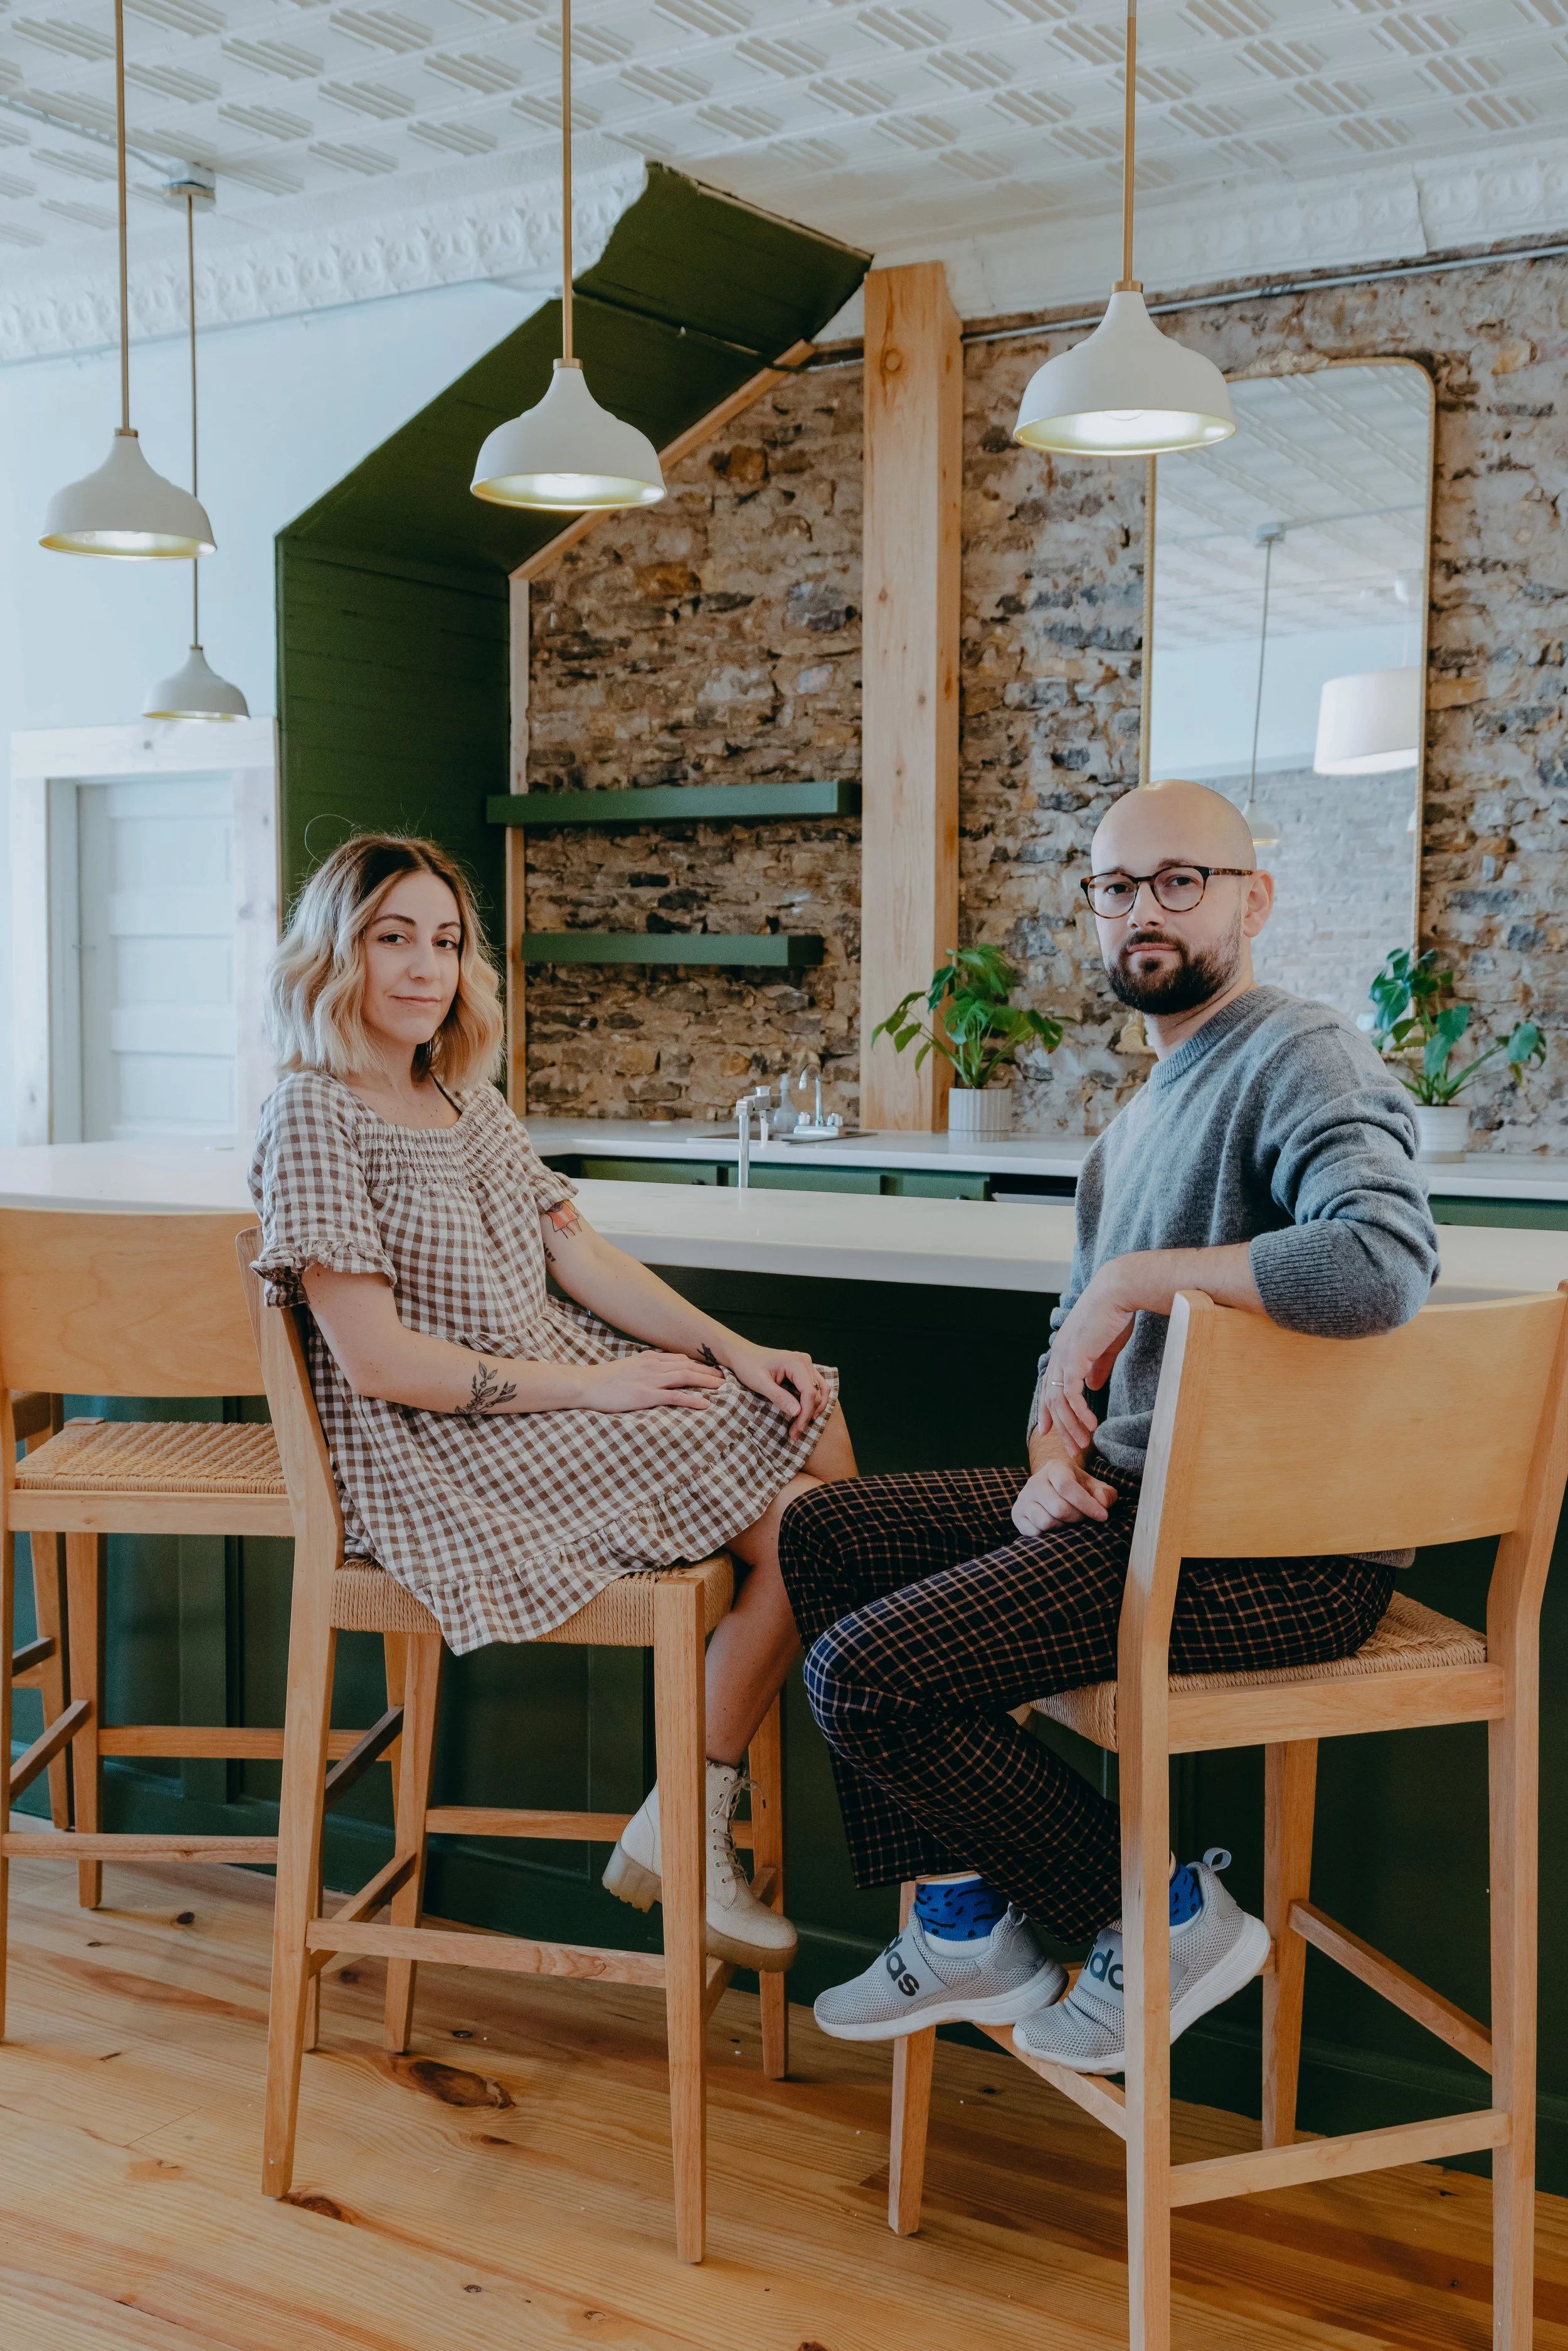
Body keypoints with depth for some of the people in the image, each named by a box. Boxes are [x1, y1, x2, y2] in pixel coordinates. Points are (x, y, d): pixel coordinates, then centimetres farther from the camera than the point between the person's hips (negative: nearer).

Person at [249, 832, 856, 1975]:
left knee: (816, 1432, -7)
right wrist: (592, 1387, -18)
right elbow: (377, 1361, -18)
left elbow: (582, 1256, 10)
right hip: (448, 1453, -8)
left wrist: (733, 1350, -4)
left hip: (560, 1385, 8)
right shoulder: (312, 1117, -12)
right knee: (793, 1525, -16)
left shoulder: (470, 1100, 14)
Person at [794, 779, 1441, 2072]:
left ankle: (1166, 1918, 2)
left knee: (864, 1671, -18)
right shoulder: (1149, 1108, 18)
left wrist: (1136, 1277, -24)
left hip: (1282, 1552, -10)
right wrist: (1055, 1456, -1)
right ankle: (966, 1928, 13)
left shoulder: (1304, 1062, -14)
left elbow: (1382, 1263, -35)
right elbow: (1080, 1328, 21)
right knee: (825, 1531, 12)